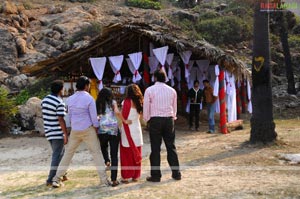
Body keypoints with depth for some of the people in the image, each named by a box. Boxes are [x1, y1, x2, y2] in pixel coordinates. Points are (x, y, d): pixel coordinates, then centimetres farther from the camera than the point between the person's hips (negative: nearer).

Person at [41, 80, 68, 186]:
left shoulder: (45, 100, 8)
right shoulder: (60, 103, -17)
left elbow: (45, 115, 14)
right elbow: (61, 120, -20)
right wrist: (66, 135, -15)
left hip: (49, 132, 8)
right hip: (58, 133, -8)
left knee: (60, 153, 20)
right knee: (57, 156, -1)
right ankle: (51, 180, 0)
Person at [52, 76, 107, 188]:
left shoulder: (70, 99, 5)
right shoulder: (89, 98, -10)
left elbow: (69, 115, 12)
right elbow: (94, 116, -8)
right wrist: (96, 128, 4)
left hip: (74, 130, 4)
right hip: (88, 129, -4)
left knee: (68, 154, 12)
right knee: (96, 153, 4)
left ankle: (56, 179, 13)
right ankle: (104, 178, 4)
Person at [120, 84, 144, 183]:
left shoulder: (127, 101, -10)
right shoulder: (139, 102, 6)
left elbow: (124, 117, -9)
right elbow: (139, 115, 4)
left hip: (127, 130, -5)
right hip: (137, 129, 5)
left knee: (126, 154, 2)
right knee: (136, 154, 11)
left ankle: (126, 177, 5)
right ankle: (135, 176, 18)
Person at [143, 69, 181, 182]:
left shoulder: (149, 90, -2)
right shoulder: (172, 90, 7)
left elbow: (146, 108, -1)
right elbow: (175, 107, 11)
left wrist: (147, 120, 12)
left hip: (155, 120, -3)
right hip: (169, 119, 3)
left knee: (155, 148, 2)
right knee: (171, 147, 10)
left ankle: (155, 175, 6)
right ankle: (176, 173, 15)